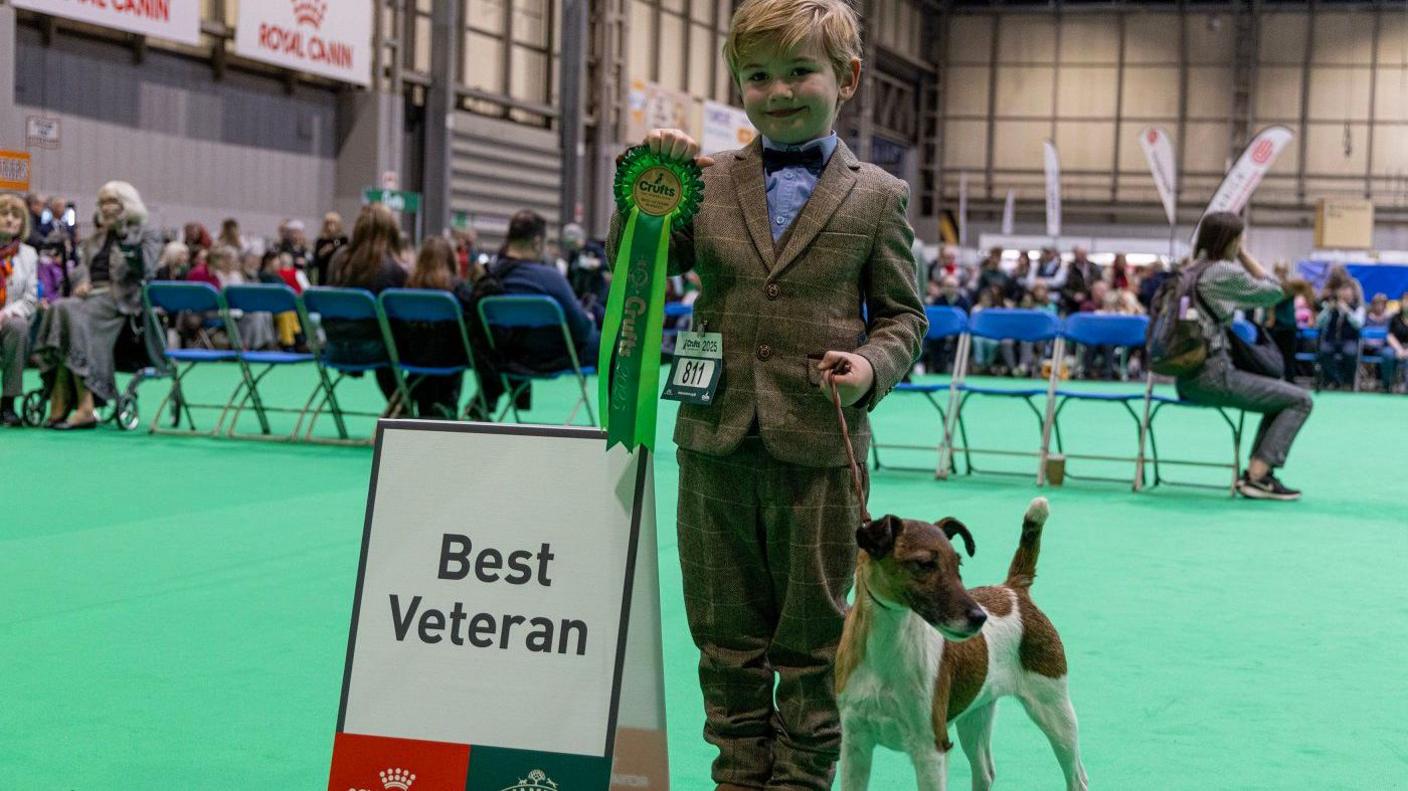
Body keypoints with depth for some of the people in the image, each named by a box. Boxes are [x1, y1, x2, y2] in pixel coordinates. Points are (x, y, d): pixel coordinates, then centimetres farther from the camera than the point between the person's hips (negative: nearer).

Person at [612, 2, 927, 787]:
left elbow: (904, 314, 6)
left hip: (819, 452, -2)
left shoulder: (878, 197, 2)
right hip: (716, 446, 2)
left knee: (811, 643, 9)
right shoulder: (709, 179, 6)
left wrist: (873, 365, -14)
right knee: (727, 639, 13)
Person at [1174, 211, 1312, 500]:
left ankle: (1256, 471, 14)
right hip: (1212, 376, -9)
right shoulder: (1225, 272, -12)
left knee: (1280, 395, 24)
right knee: (1299, 400, -2)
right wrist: (1243, 255, 3)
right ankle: (1257, 476, -8)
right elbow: (1275, 291, 1)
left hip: (1187, 378, 9)